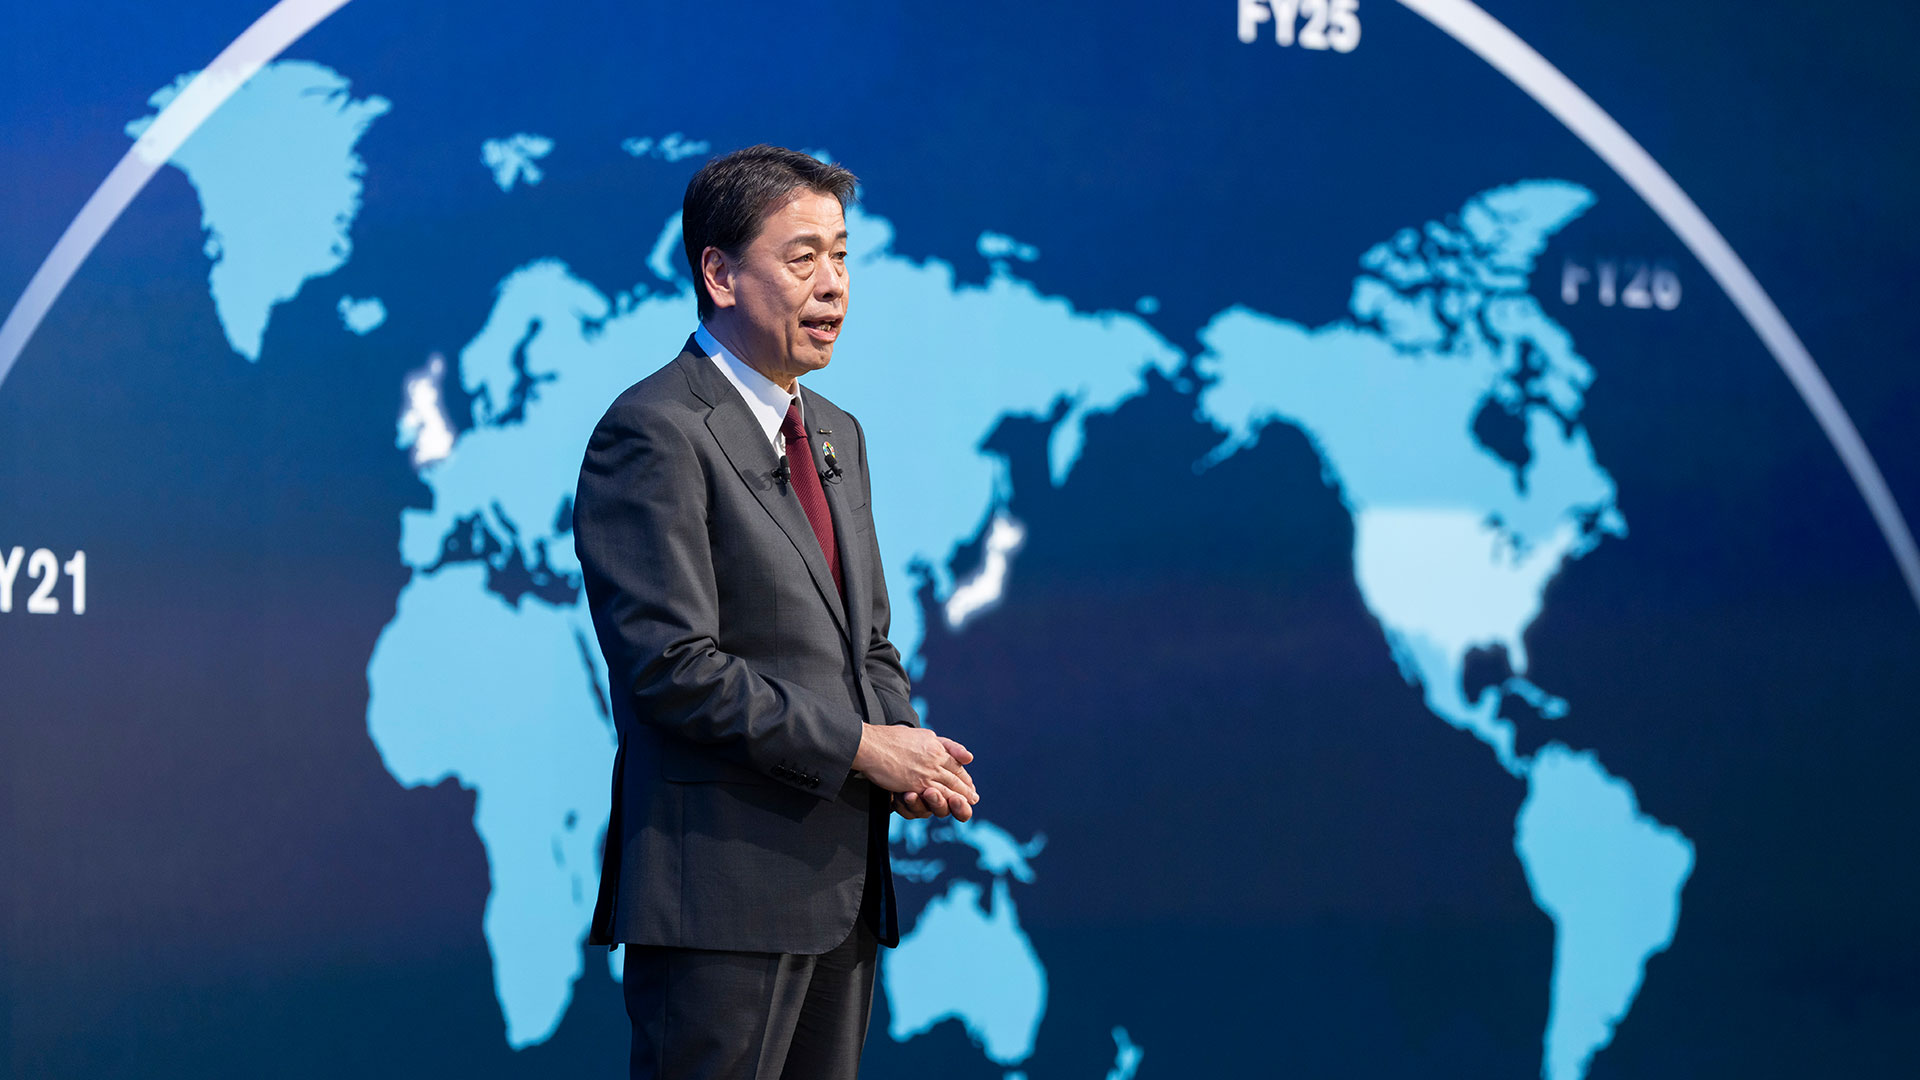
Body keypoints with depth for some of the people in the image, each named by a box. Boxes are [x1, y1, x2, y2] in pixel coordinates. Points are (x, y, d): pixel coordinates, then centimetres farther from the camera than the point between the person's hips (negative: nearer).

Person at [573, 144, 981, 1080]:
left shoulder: (837, 435, 19)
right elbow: (673, 664, -18)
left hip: (842, 882, 9)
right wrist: (858, 748, -15)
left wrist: (910, 749, 1)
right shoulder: (652, 434, -10)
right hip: (721, 891, -8)